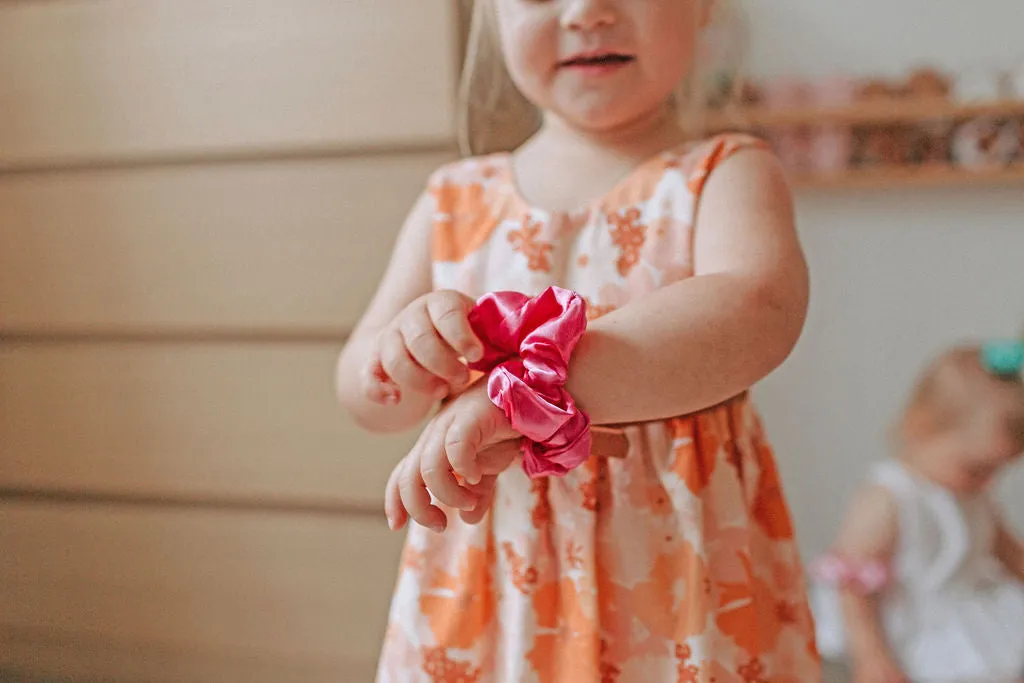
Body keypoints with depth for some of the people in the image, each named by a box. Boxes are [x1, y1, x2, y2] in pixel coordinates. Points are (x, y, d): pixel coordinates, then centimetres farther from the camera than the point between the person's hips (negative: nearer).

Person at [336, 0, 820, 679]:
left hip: (676, 568, -2)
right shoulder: (457, 201, 3)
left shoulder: (725, 173, -6)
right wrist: (404, 357, -20)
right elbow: (365, 396, 3)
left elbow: (758, 313, -28)